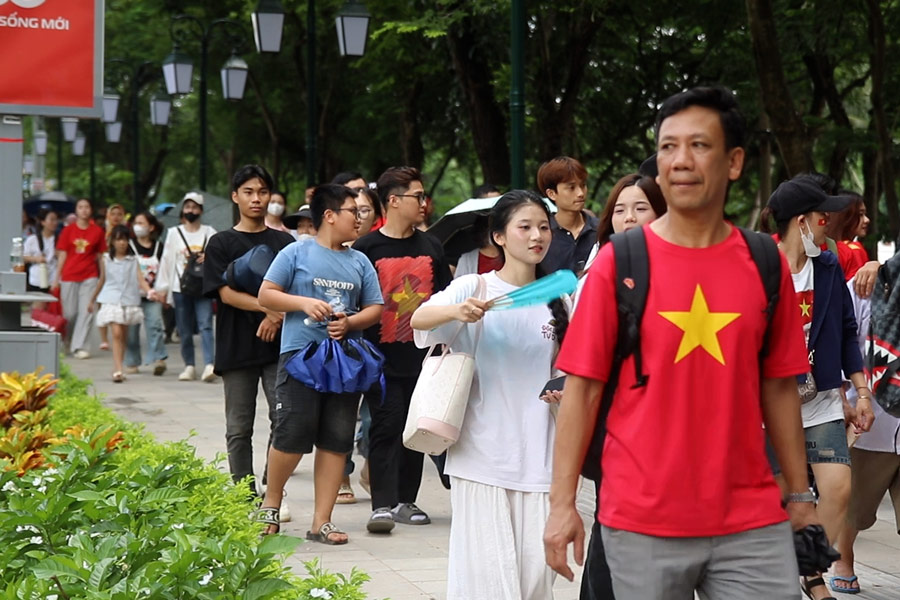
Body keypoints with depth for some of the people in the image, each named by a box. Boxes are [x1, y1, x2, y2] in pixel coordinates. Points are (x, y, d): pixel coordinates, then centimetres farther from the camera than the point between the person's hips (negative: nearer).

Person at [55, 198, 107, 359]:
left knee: (86, 312, -8)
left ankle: (79, 347, -5)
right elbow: (62, 255, 5)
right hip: (69, 276, 0)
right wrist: (57, 278, 2)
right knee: (69, 313, 2)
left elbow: (100, 257, 7)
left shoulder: (97, 231, 4)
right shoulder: (68, 230, 4)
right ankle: (68, 342, 27)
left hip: (90, 277, 0)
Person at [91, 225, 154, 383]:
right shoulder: (106, 260, 6)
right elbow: (102, 281, 16)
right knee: (116, 334, -15)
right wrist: (93, 300, 23)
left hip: (130, 302, 2)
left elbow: (140, 279, -6)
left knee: (123, 336, 9)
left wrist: (149, 291, -24)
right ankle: (118, 370, -21)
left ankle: (117, 370, 18)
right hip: (111, 301, -2)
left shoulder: (133, 261, 5)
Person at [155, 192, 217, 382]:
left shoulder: (209, 233, 9)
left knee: (205, 324, -15)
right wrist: (162, 288, 7)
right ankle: (189, 366, 12)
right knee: (184, 329, 3)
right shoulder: (174, 233, 11)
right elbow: (167, 261, 11)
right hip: (180, 287, 2)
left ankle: (210, 365, -24)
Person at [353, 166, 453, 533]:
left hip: (421, 356, 5)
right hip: (381, 356, -4)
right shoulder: (367, 248, -3)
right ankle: (382, 504, -7)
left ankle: (405, 501, 18)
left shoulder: (430, 247, 11)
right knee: (385, 427, -7)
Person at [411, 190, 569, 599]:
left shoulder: (554, 300, 10)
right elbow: (419, 319, -20)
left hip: (538, 459, 3)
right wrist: (457, 311, -39)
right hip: (482, 456, -3)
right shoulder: (475, 288, -2)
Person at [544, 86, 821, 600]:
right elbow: (583, 386, -3)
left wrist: (800, 494, 10)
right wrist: (563, 502, -7)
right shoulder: (620, 262, -3)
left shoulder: (766, 266, 4)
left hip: (752, 523, 2)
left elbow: (779, 387, 10)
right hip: (641, 524, -2)